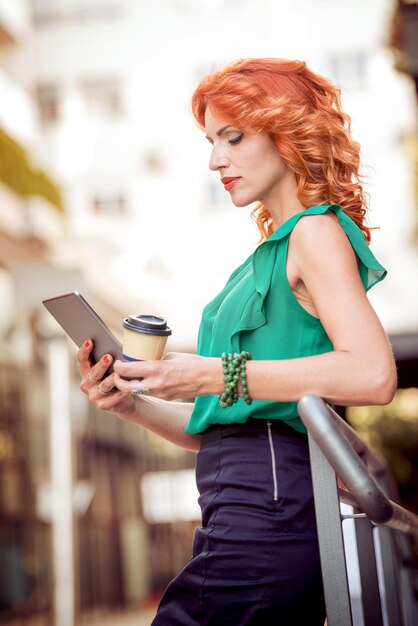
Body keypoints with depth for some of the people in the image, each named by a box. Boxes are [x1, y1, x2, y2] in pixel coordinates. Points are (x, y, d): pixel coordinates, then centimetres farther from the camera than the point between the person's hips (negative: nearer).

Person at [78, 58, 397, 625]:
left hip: (271, 506, -9)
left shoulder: (316, 232, -2)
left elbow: (374, 375, -21)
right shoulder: (270, 254, 23)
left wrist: (214, 375, -20)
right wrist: (131, 403, 4)